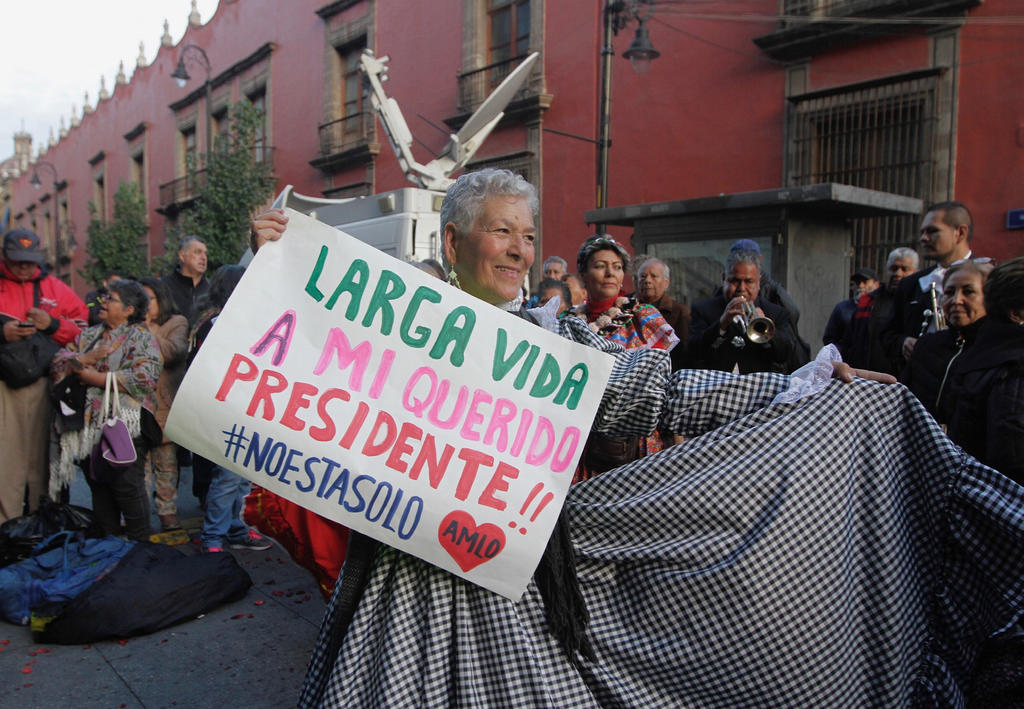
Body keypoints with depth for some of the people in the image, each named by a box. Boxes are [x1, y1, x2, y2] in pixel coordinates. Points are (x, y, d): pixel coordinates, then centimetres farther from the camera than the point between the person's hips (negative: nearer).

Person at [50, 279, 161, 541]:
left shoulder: (141, 338, -3)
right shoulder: (89, 335, 17)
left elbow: (143, 379, -18)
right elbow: (58, 363, 8)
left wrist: (92, 376, -12)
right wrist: (85, 359, -13)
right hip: (90, 425, 6)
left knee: (127, 487, -4)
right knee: (98, 486, 13)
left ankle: (138, 546, 9)